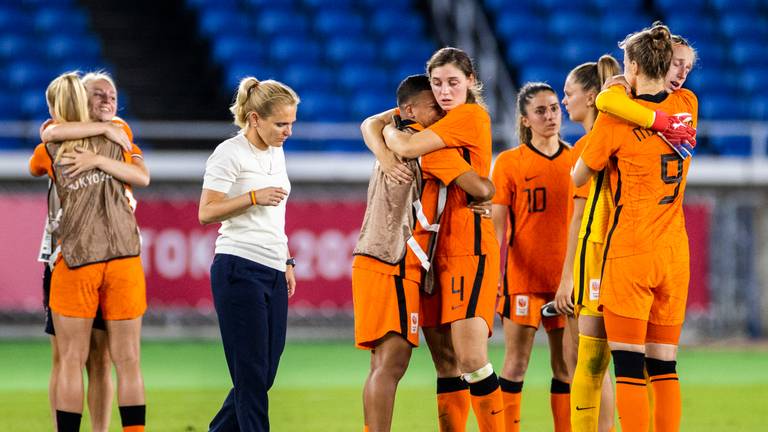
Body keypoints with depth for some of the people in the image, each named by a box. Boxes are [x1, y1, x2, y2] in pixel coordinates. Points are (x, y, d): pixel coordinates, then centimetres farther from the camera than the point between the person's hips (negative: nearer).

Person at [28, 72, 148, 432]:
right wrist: (100, 161, 0)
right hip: (124, 257, 2)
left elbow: (33, 170, 25)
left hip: (76, 260, -2)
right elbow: (142, 178, 4)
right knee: (127, 362, 3)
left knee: (71, 361, 4)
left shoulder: (49, 150, 4)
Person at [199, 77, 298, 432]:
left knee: (265, 374, 6)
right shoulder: (230, 154, -8)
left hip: (273, 274, 8)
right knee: (251, 374, -7)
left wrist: (287, 262, 23)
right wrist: (255, 197, -19)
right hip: (240, 271, -8)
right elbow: (206, 213, -13)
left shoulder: (275, 152, 17)